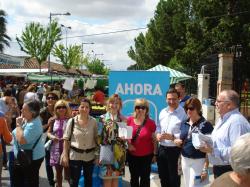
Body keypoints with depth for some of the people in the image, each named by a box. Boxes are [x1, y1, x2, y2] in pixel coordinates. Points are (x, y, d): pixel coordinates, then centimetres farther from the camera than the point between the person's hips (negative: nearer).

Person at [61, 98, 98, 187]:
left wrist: (97, 155, -1)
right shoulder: (72, 121, -8)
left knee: (88, 179, 17)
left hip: (89, 155, 2)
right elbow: (66, 139, -4)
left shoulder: (93, 121, -5)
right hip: (75, 155, -1)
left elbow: (96, 138, 2)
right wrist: (65, 155, -7)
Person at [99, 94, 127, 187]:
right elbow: (98, 136, -1)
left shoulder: (123, 119, 6)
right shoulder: (102, 118, 1)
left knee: (116, 178, 9)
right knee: (107, 179, 0)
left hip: (118, 153, 2)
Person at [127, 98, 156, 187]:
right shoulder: (130, 120, -5)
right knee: (134, 178, 16)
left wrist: (154, 154, -3)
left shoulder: (151, 123, -10)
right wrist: (129, 144, -8)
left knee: (145, 178, 11)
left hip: (146, 156, -2)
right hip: (132, 155, 2)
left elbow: (154, 140, -3)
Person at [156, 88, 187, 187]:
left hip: (174, 150, -6)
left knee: (173, 177, 9)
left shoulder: (183, 113, -14)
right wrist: (158, 134, -4)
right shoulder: (163, 112, 8)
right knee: (162, 175, 21)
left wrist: (172, 137, -26)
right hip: (162, 148, 6)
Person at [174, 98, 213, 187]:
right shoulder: (184, 124, 5)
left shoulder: (206, 125, -12)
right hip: (185, 160, 6)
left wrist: (205, 168, -15)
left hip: (198, 161, -6)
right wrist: (177, 141, -5)